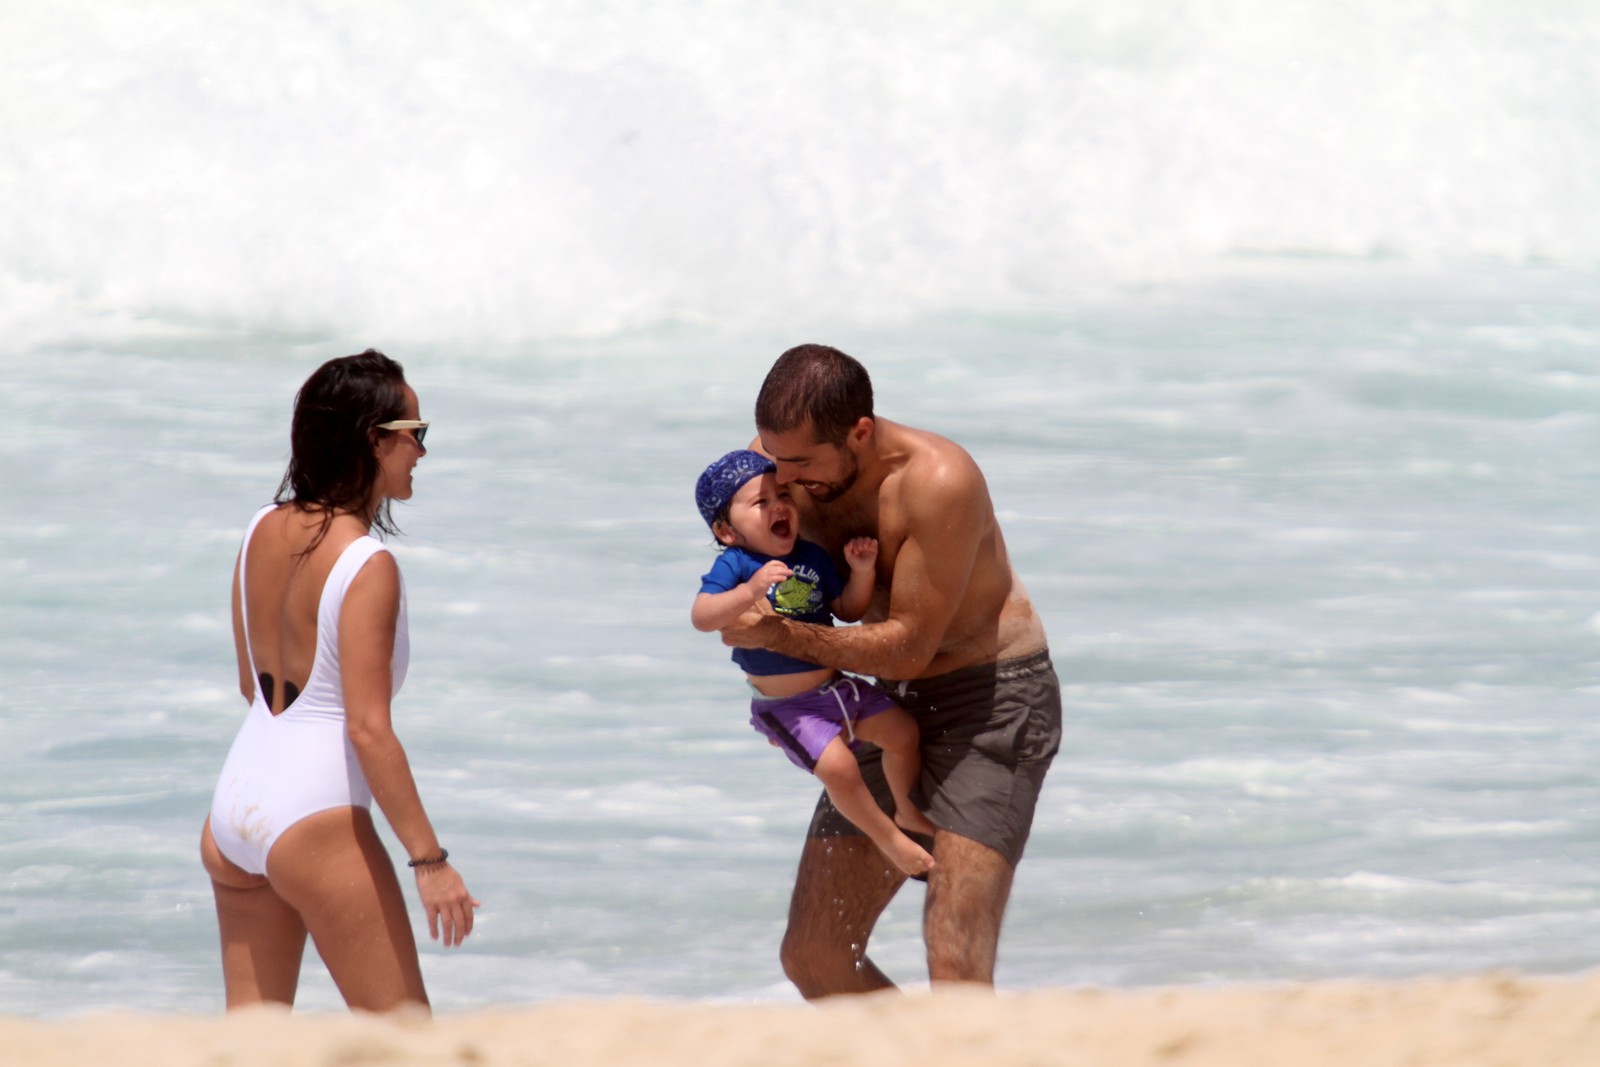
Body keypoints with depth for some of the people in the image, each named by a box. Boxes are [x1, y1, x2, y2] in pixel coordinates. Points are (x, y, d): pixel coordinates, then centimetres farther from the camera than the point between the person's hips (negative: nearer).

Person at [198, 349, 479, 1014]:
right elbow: (369, 730, -20)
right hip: (316, 819, -8)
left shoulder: (262, 532, 6)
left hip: (232, 809, 8)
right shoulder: (367, 566, -17)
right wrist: (429, 860, -17)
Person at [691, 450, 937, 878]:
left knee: (901, 730, 6)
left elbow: (849, 610, 11)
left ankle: (908, 811, 31)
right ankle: (888, 839, 0)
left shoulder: (813, 558, 2)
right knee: (837, 765, -21)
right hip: (787, 706, -6)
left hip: (835, 685, 6)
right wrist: (749, 591, -44)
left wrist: (861, 570, -7)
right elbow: (702, 616, -31)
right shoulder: (734, 566, -16)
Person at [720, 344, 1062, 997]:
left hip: (993, 702, -7)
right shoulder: (785, 463, -5)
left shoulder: (939, 482, -25)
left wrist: (784, 636, -27)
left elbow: (909, 646, -22)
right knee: (812, 957, 4)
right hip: (894, 706, 8)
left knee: (955, 968, -20)